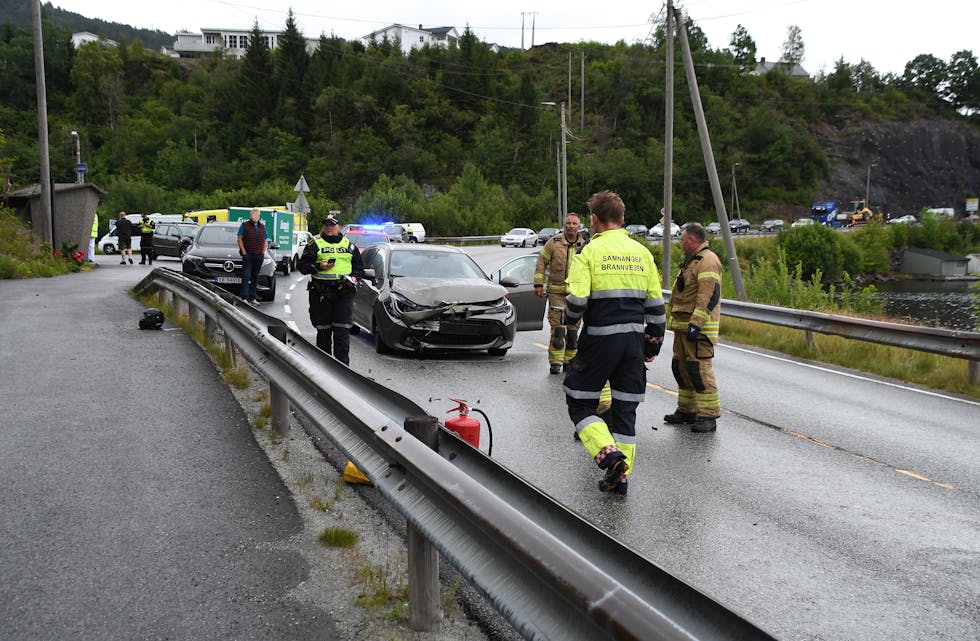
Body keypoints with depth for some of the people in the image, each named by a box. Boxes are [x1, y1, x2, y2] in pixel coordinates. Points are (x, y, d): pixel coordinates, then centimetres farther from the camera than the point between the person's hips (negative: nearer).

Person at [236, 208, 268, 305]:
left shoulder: (262, 227, 16)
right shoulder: (244, 225, 2)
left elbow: (265, 241, 23)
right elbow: (239, 239, -1)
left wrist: (263, 252, 9)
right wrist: (244, 252, -9)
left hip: (259, 256, 5)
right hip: (248, 255, -4)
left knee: (255, 277, 8)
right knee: (246, 276, -10)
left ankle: (253, 298, 12)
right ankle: (244, 297, -14)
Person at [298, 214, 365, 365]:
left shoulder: (349, 246, 17)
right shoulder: (315, 244, 9)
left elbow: (359, 268, 20)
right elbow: (302, 265, 5)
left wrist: (353, 278, 0)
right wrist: (318, 266, -12)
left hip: (344, 292, 1)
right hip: (321, 293, -1)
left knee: (342, 331, -7)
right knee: (323, 330, 4)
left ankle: (342, 363, -6)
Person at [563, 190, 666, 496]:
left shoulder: (589, 252, -7)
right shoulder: (641, 252, 9)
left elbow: (576, 299, -17)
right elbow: (656, 303, 10)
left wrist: (570, 318, 6)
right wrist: (653, 344, 18)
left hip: (600, 339, -5)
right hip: (634, 338, 5)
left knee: (580, 404, 9)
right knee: (625, 408, 12)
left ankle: (610, 456, -10)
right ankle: (621, 477, 15)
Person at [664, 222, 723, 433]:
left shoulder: (708, 261, -13)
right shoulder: (691, 261, 21)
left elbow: (709, 296, -22)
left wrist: (695, 324, -27)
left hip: (699, 328, -11)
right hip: (683, 326, 11)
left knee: (699, 368, -12)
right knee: (681, 367, 14)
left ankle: (709, 416, -7)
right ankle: (686, 410, 24)